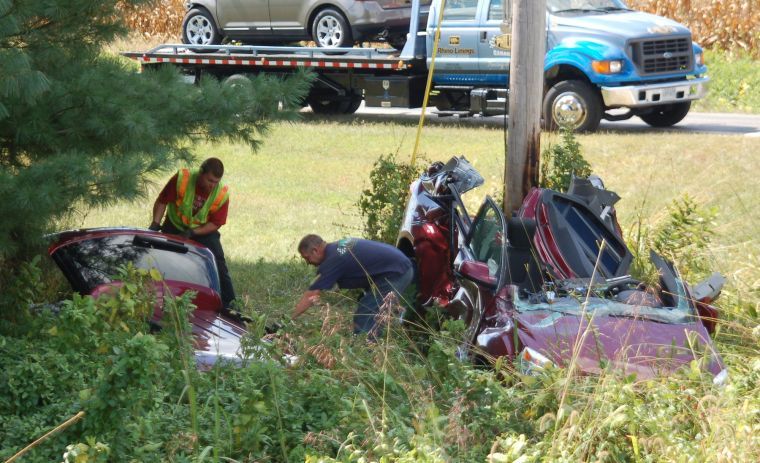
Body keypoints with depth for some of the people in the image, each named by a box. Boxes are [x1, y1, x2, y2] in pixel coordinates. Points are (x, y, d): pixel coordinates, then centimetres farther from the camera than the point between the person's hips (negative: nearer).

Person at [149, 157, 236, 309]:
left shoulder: (222, 194, -21)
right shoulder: (181, 179, -24)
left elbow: (216, 223, -14)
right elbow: (162, 201, -11)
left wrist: (193, 233, -25)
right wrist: (155, 223, -21)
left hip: (204, 231, 0)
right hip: (175, 227, 0)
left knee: (219, 266, -11)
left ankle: (230, 305, -8)